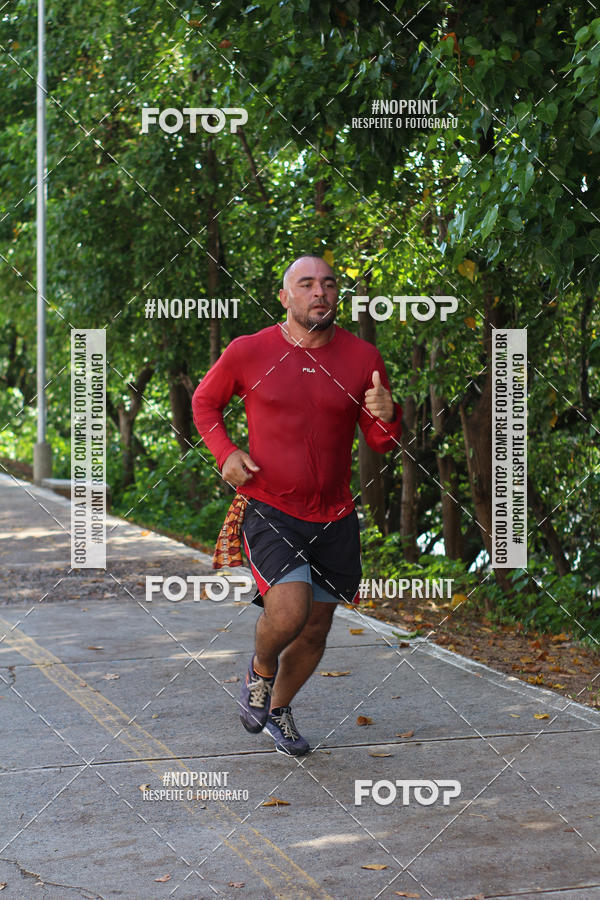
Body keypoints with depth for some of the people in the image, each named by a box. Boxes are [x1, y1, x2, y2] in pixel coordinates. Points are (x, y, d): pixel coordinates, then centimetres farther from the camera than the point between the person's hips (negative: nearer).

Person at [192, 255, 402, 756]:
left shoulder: (362, 358, 0)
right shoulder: (249, 352, -6)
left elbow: (382, 444, 6)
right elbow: (204, 401, 11)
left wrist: (386, 416, -17)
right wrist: (224, 453, -6)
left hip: (334, 519, 4)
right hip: (269, 511, -3)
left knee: (316, 631, 12)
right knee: (290, 611, -24)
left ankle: (279, 709, 39)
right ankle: (261, 670, 11)